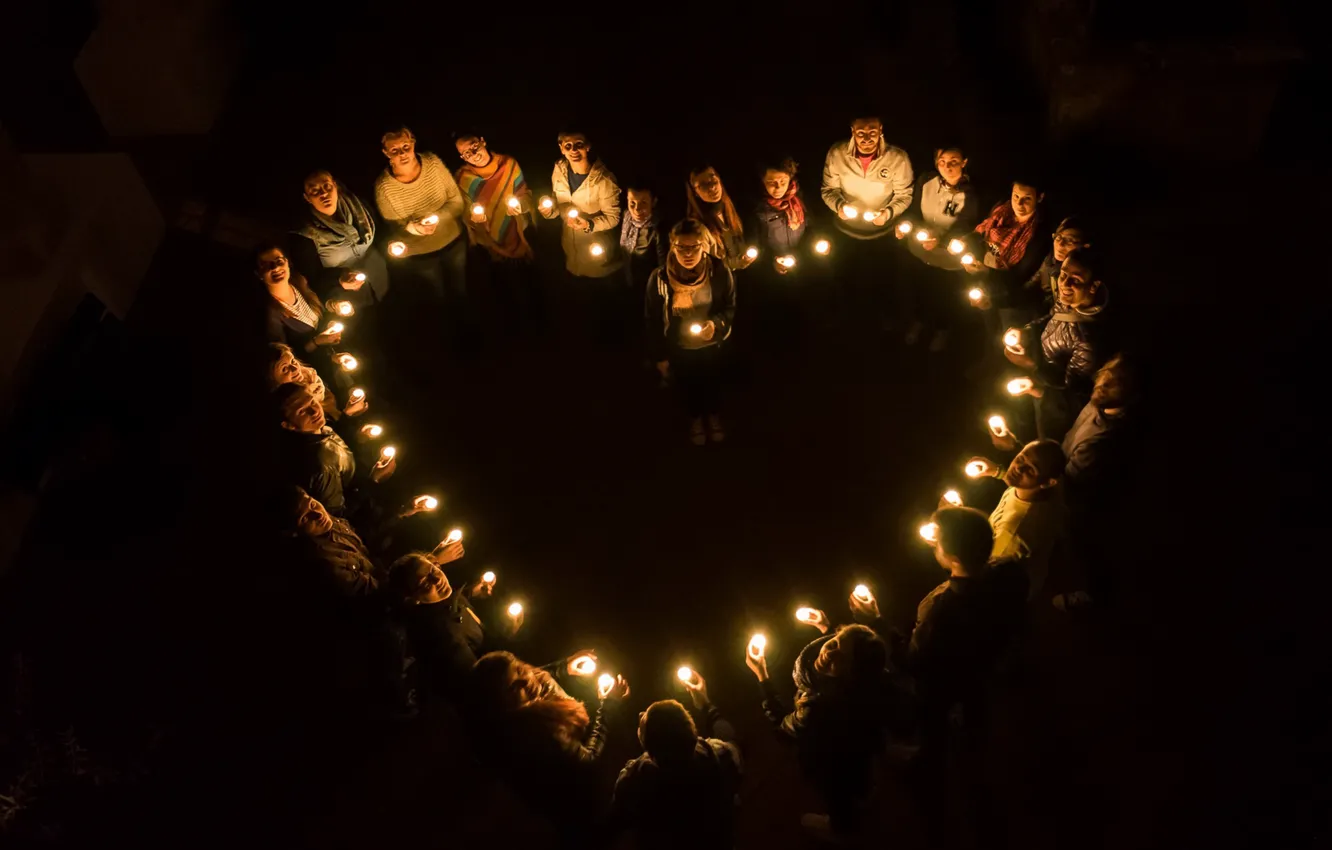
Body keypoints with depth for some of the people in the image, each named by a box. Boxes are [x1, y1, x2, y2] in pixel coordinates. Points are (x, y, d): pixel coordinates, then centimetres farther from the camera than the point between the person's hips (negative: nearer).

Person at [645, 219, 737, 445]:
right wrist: (659, 356, -5)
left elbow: (730, 307, -10)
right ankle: (695, 419, 58)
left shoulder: (720, 272, -26)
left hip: (711, 344, 1)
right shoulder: (659, 278, -26)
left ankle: (714, 415, 60)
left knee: (712, 383, 28)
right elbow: (652, 320, -12)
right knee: (687, 386, 26)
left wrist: (717, 324, -32)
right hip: (678, 348, 0)